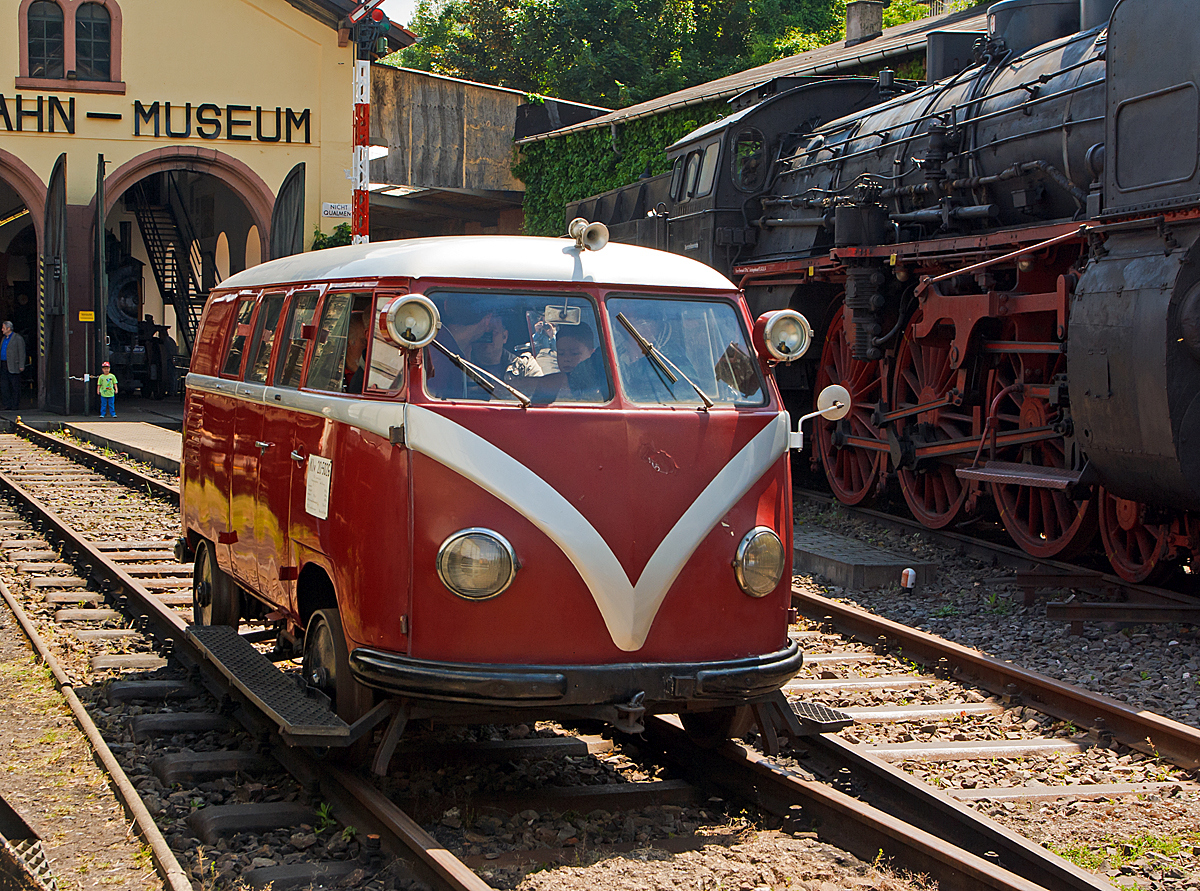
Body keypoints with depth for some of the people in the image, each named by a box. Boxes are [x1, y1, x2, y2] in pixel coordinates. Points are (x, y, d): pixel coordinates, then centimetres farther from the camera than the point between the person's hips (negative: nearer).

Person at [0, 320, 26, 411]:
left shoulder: (18, 338, -5)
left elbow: (22, 353, -8)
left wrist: (21, 366, -13)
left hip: (13, 366, -7)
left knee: (15, 387, -2)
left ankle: (15, 406, 2)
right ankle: (7, 405, 7)